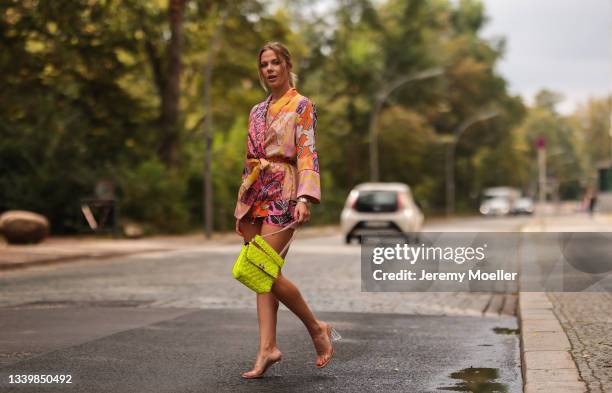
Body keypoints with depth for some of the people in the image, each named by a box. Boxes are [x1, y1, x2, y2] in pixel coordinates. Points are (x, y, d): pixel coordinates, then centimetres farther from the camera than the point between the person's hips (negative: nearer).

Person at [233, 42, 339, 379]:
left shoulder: (302, 106, -1)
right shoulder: (257, 111, 18)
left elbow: (307, 154, -11)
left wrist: (304, 198, -25)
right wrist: (242, 209, 18)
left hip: (282, 193, -7)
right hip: (253, 194, 7)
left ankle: (317, 328, 4)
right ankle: (268, 347, 5)